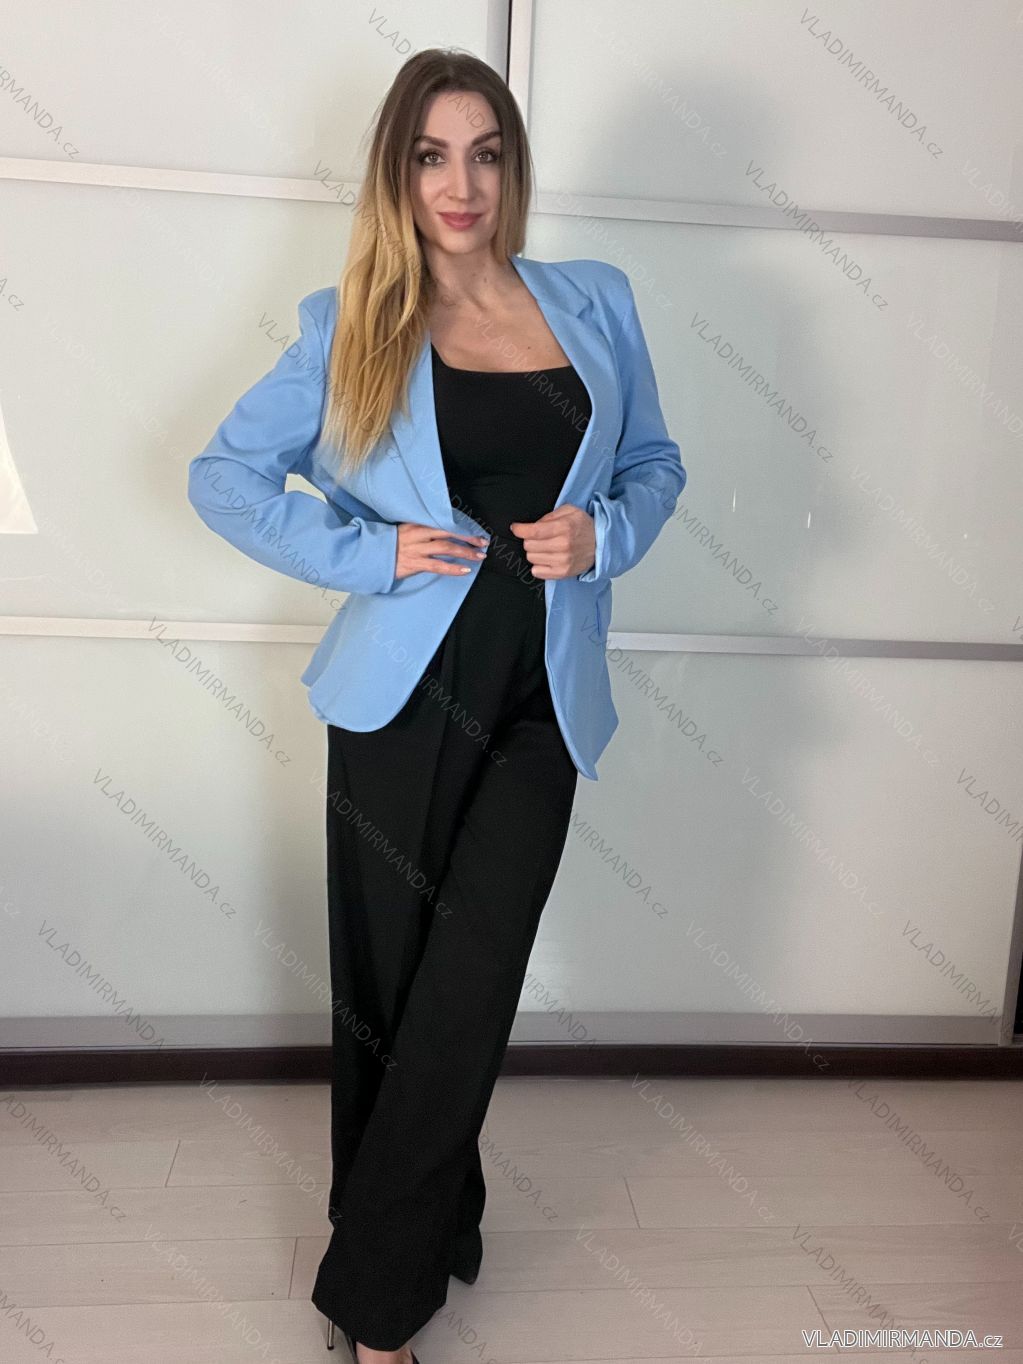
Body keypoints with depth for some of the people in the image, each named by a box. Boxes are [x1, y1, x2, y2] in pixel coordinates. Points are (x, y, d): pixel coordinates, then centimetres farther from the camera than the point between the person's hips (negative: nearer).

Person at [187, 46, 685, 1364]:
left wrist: (603, 534, -6)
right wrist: (371, 551, -9)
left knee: (466, 994, -1)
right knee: (387, 977, 9)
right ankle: (430, 1226, 35)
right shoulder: (347, 328, 4)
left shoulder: (594, 304, 10)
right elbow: (223, 474, 4)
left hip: (541, 702, 1)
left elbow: (656, 462, 16)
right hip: (403, 693, 0)